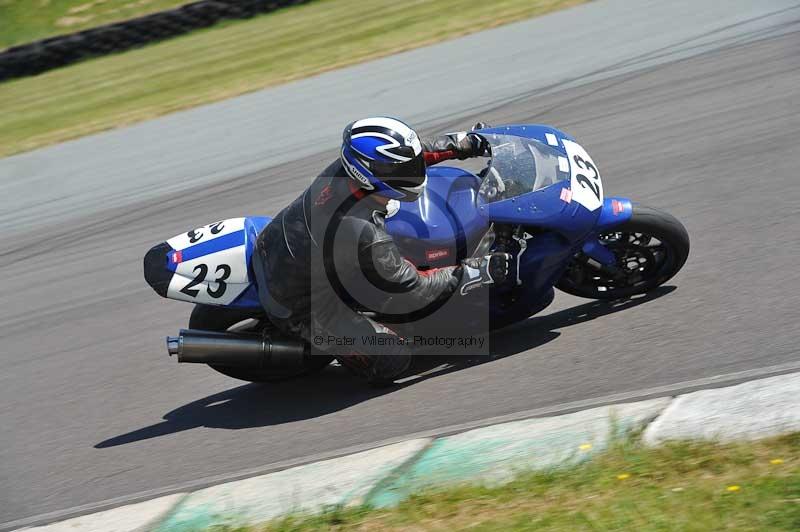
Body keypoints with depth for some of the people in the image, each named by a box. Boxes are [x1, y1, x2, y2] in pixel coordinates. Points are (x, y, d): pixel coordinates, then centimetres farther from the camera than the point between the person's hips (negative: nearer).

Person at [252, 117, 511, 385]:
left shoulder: (341, 169, -19)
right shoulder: (365, 238, -38)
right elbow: (407, 290, -21)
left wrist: (458, 143, 6)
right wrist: (478, 271, -17)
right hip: (294, 306, -8)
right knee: (392, 362, -3)